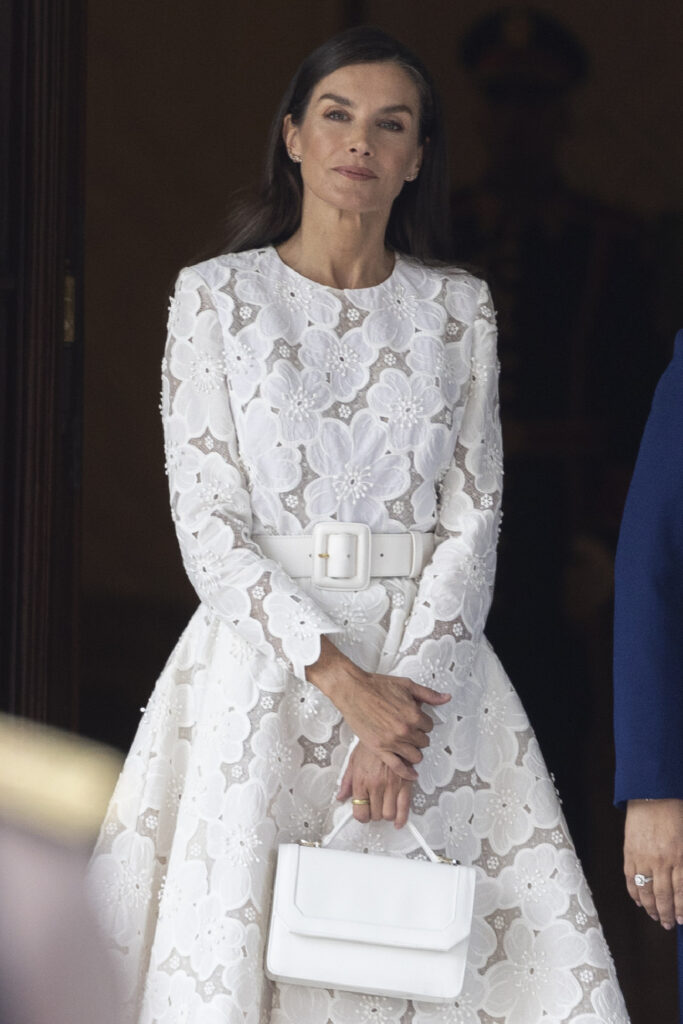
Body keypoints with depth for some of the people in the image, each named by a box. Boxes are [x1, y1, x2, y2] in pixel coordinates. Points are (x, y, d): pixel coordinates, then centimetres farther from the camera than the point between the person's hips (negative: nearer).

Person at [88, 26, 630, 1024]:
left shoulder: (459, 308, 8)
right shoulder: (217, 296, 3)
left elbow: (472, 522, 1)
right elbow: (208, 525, -4)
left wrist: (401, 702, -13)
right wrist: (343, 682, -14)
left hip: (427, 665, 2)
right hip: (267, 662, -1)